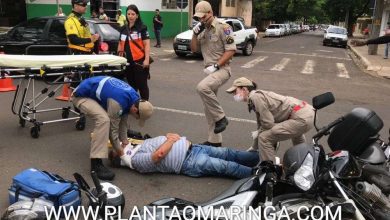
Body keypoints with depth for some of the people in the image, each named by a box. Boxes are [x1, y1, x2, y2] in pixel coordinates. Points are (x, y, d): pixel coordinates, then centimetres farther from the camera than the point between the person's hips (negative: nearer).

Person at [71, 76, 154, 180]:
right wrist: (120, 151, -7)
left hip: (93, 91, 9)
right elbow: (112, 128, -20)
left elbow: (122, 120, 8)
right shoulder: (118, 103, -33)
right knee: (104, 120, -30)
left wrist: (124, 141, 11)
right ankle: (96, 164, -27)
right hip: (81, 95, -9)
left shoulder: (134, 98, -6)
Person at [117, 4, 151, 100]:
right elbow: (120, 44, 23)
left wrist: (146, 59, -17)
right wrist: (119, 53, 10)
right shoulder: (123, 29, 14)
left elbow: (147, 44, -9)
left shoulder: (142, 28, -3)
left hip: (140, 61, -6)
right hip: (128, 62, 6)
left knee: (142, 85, -2)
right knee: (131, 85, 15)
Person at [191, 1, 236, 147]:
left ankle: (221, 117, -18)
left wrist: (216, 66, -20)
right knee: (209, 109, 9)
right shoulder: (202, 30, 12)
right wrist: (195, 34, -4)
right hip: (209, 71, 8)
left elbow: (231, 50, -14)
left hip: (222, 69, -8)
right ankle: (214, 140, 20)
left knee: (202, 87, -35)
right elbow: (194, 49, 12)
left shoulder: (223, 27, -10)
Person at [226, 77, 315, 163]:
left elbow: (268, 123, -17)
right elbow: (261, 124, 21)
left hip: (302, 118, -11)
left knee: (265, 137, -15)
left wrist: (257, 133, 3)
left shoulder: (256, 96, -12)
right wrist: (254, 148, 27)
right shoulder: (258, 96, 15)